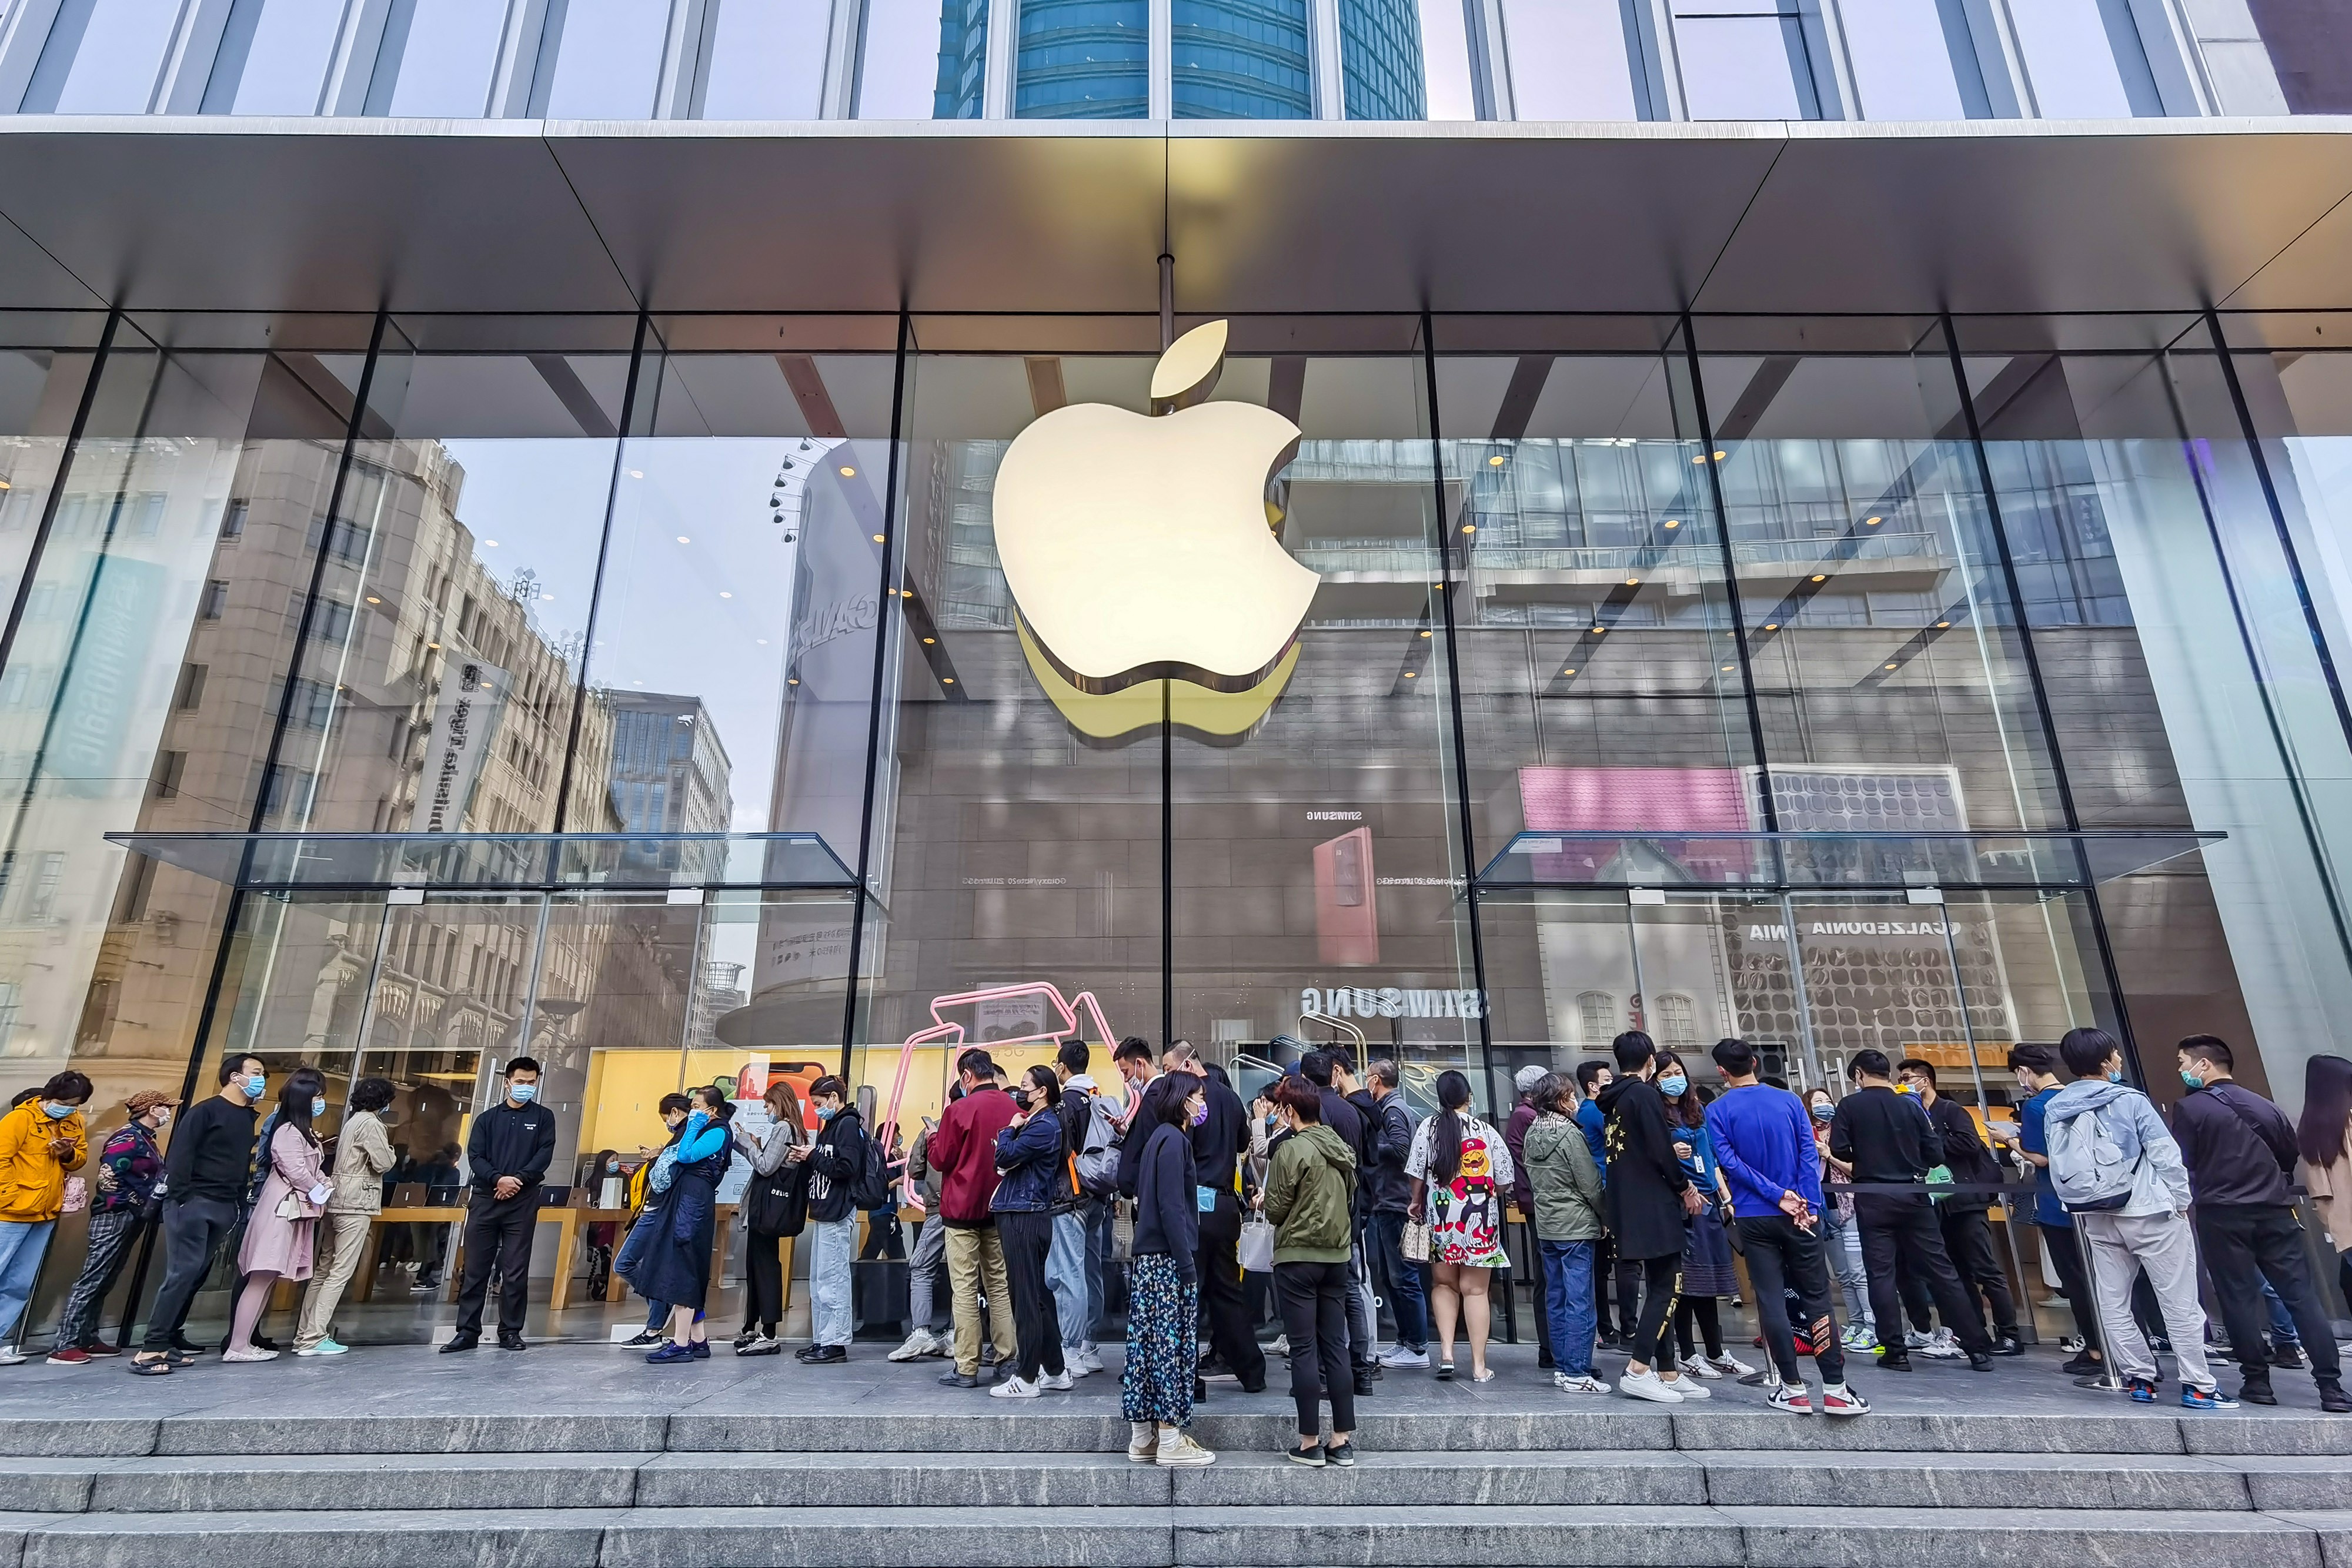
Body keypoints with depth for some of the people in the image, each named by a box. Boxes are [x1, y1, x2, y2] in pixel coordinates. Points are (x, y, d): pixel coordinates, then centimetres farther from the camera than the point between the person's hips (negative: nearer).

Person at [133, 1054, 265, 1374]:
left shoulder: (248, 1117, 15)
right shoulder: (206, 1111, -7)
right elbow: (179, 1155, -12)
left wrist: (240, 1200, 11)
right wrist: (180, 1198, -18)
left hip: (224, 1207, 7)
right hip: (193, 1203, -7)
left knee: (197, 1274, 8)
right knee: (183, 1272, -10)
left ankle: (166, 1342, 14)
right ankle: (150, 1349, -5)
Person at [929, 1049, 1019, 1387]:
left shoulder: (960, 1110, -14)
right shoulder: (1012, 1108, -1)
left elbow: (941, 1159, -8)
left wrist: (934, 1137, 10)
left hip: (962, 1209, -5)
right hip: (999, 1208, 5)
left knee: (965, 1289, 1)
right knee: (999, 1285, 14)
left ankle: (966, 1368, 4)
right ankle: (1008, 1357, 17)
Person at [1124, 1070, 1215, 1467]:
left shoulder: (1160, 1137, 14)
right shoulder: (1173, 1140, -14)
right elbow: (1172, 1207, -18)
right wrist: (1187, 1264, -17)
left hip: (1147, 1257, 9)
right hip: (1168, 1259, -9)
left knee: (1147, 1342, 11)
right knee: (1172, 1344, -2)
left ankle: (1142, 1438, 18)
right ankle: (1170, 1441, 5)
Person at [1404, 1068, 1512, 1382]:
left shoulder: (1428, 1128, -4)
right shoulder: (1486, 1131, -4)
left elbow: (1417, 1175, -4)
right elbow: (1504, 1183, 0)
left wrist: (1417, 1204, 14)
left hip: (1440, 1218, 0)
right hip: (1481, 1221, 0)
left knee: (1445, 1284, 16)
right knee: (1475, 1290, 8)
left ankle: (1446, 1352, 6)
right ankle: (1479, 1366, 10)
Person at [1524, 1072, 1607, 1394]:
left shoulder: (1533, 1133, 8)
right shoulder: (1569, 1134, -14)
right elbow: (1591, 1185, -11)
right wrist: (1608, 1218, 1)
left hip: (1545, 1226, 7)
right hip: (1576, 1226, -7)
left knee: (1556, 1298, 12)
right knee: (1579, 1301, -3)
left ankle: (1562, 1367, 18)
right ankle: (1576, 1374, 0)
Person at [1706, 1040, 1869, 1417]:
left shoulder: (1718, 1111, -3)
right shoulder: (1789, 1101, 3)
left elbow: (1729, 1161, -11)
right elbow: (1810, 1156, -4)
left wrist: (1776, 1195, -10)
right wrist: (1808, 1205, -7)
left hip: (1753, 1218, -1)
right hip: (1799, 1214, 2)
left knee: (1771, 1301, 3)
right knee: (1817, 1298, 7)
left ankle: (1793, 1389, 6)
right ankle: (1835, 1389, 5)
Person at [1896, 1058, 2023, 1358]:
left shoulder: (1951, 1110, -5)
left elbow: (1969, 1143, -19)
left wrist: (1932, 1142, -14)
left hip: (1965, 1199, -7)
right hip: (1941, 1203, 7)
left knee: (1986, 1269, -4)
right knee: (1959, 1271, 10)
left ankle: (2009, 1336, 2)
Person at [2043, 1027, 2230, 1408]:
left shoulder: (2056, 1110, 2)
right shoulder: (2129, 1101, -11)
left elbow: (2060, 1167, 6)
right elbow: (2165, 1154, -10)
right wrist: (2181, 1201, 2)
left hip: (2096, 1218, 4)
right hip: (2149, 1213, -4)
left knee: (2113, 1305, 10)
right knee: (2180, 1303, 4)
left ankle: (2139, 1379, 14)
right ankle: (2198, 1387, 7)